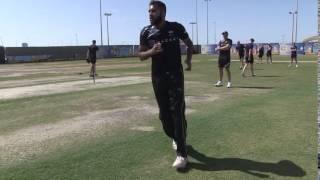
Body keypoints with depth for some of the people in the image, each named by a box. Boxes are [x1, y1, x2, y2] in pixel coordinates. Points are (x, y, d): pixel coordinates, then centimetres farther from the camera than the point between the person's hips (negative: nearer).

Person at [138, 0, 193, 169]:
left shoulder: (176, 27, -4)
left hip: (176, 76, -3)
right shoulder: (146, 32, 1)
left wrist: (188, 59, -4)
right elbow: (141, 55, 4)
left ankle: (182, 154, -4)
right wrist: (151, 51, -17)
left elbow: (189, 44, 13)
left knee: (177, 113, -8)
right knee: (164, 113, 11)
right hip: (158, 77, 3)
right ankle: (175, 138, 38)